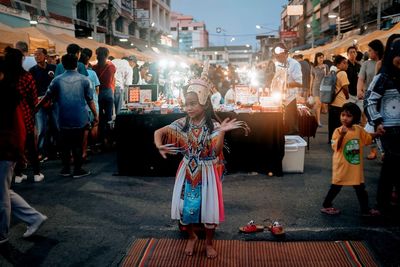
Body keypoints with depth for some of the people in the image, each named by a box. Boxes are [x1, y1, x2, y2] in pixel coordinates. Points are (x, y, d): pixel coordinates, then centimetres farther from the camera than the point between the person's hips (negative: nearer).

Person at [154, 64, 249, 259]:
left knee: (209, 207, 3)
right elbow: (158, 132, -7)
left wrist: (222, 132, -37)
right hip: (188, 171, 2)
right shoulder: (182, 124, -5)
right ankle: (192, 237, 34)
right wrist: (159, 145, -27)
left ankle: (209, 242, 27)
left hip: (207, 172, -2)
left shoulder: (213, 126, -12)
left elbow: (216, 151, -23)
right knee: (186, 207, 5)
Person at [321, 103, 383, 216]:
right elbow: (335, 147, -23)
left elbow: (368, 137, 18)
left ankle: (365, 209, 27)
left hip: (356, 165, 5)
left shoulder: (359, 129, 0)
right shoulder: (338, 131, -15)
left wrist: (377, 133, 2)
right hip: (342, 165, -5)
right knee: (336, 186, 8)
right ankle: (326, 206, 23)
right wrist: (342, 135, -35)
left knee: (360, 187, 14)